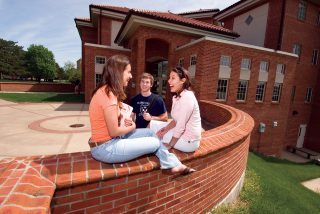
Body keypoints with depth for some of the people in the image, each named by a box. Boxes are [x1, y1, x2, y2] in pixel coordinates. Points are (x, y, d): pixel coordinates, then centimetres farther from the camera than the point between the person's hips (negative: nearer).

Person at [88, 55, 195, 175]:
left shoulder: (106, 91, 7)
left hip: (107, 141, 9)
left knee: (150, 133, 9)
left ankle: (174, 164, 16)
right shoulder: (109, 94, -24)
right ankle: (172, 163, 26)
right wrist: (132, 127, -4)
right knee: (155, 143, -2)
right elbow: (114, 132, -22)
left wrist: (126, 121, -4)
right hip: (106, 148, -9)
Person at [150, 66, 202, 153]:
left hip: (188, 140, -8)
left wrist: (169, 145, -15)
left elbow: (181, 126, -24)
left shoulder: (187, 97, -24)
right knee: (152, 124, 4)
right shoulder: (177, 96, 5)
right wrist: (166, 129, -8)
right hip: (181, 133, 8)